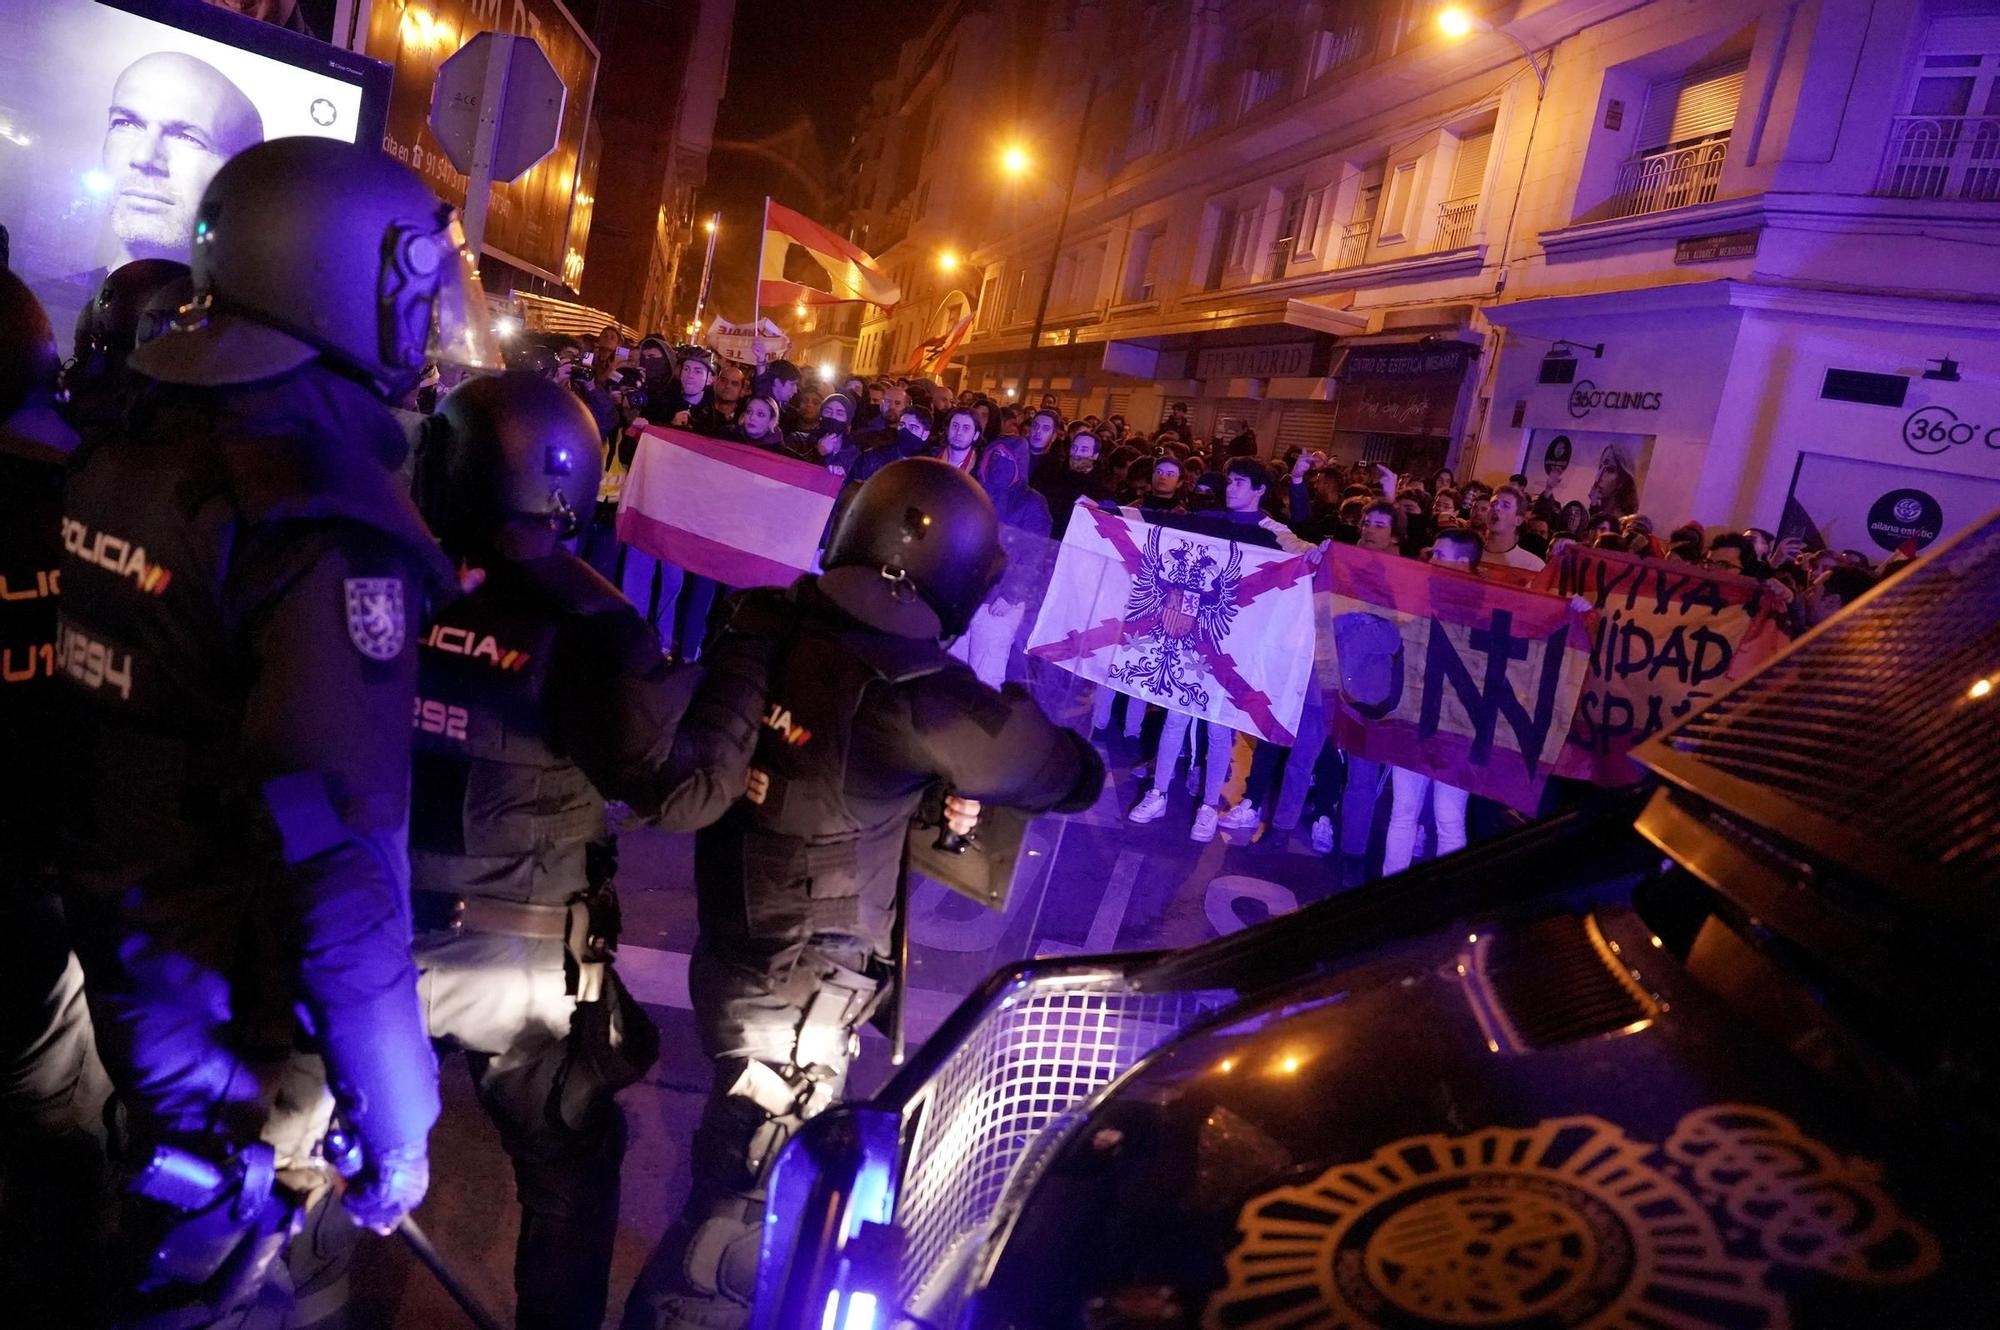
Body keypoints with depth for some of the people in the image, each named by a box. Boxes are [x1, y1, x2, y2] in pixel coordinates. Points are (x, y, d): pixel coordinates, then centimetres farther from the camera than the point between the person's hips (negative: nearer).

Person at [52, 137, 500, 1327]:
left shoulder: (127, 458, -1)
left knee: (178, 1177, 29)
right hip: (240, 1003, -7)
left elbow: (111, 716, 8)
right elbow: (342, 864, -30)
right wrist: (396, 1124, -20)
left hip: (123, 959, 7)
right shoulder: (327, 527, -28)